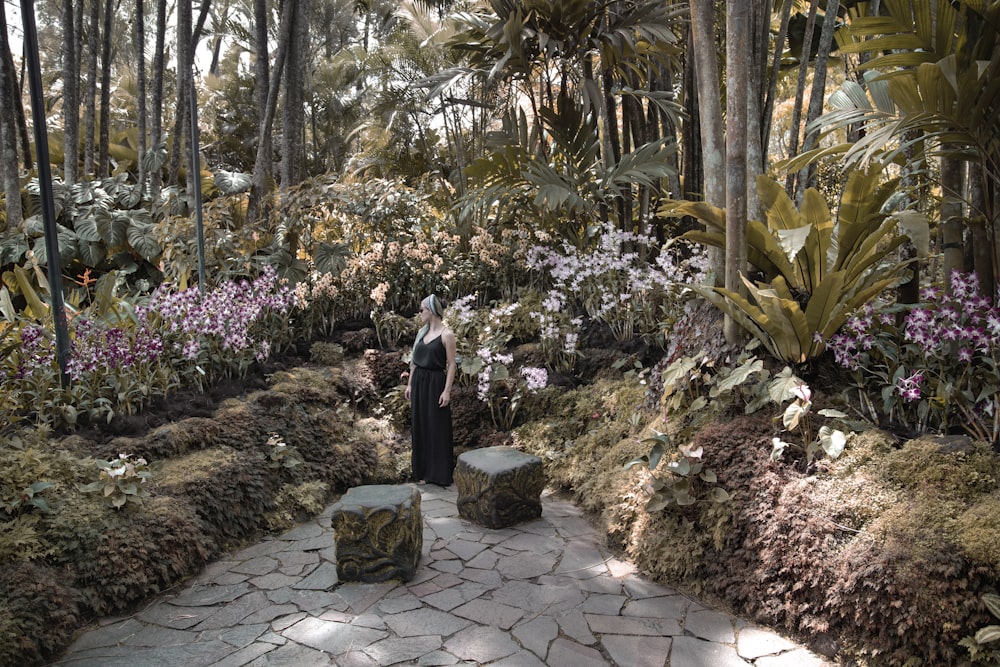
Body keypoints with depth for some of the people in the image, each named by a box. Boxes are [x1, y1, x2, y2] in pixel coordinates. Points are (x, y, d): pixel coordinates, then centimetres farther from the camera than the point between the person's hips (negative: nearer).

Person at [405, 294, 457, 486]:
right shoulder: (422, 332, 10)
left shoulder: (446, 334, -10)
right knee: (420, 426, 10)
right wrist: (410, 384, 12)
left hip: (435, 383, -7)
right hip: (419, 382, 7)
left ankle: (440, 473, 9)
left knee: (437, 428, 0)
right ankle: (423, 470, 20)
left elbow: (451, 365, -12)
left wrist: (447, 390, -17)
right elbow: (415, 360, 14)